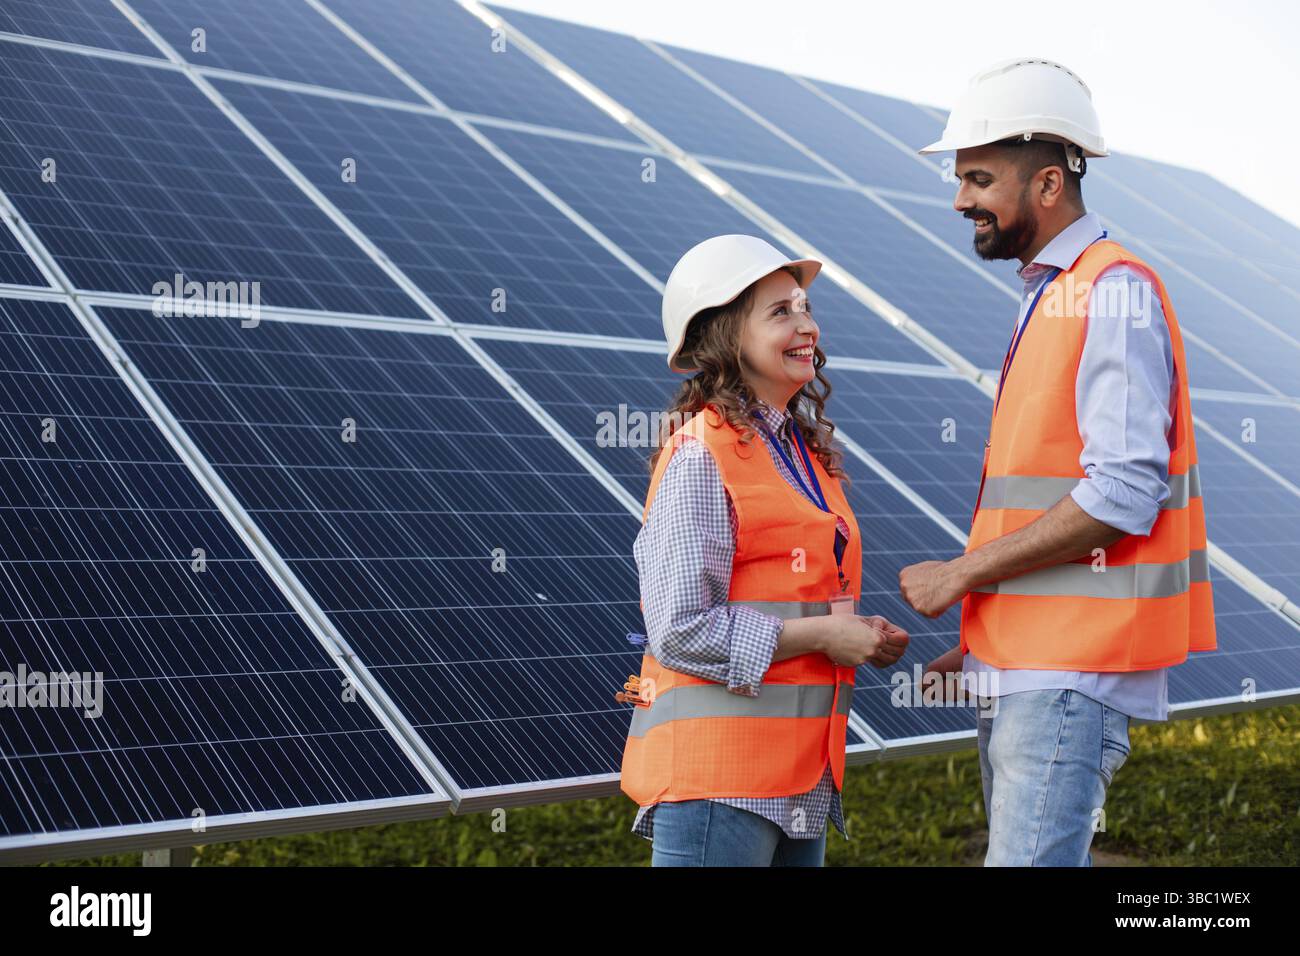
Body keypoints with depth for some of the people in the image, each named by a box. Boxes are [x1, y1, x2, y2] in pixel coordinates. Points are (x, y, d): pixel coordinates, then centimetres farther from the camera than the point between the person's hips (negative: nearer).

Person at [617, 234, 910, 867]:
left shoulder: (804, 451, 15)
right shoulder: (700, 456, -12)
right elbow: (679, 628, -18)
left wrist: (861, 636, 5)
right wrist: (821, 634, -14)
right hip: (716, 772, -9)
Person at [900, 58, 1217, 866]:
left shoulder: (1115, 292, -11)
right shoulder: (1048, 299, 19)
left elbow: (1123, 493, -20)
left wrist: (961, 574, -15)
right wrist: (987, 635, 15)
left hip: (1073, 672, -10)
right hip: (1026, 666, 10)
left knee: (1030, 856, -13)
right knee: (1031, 853, 13)